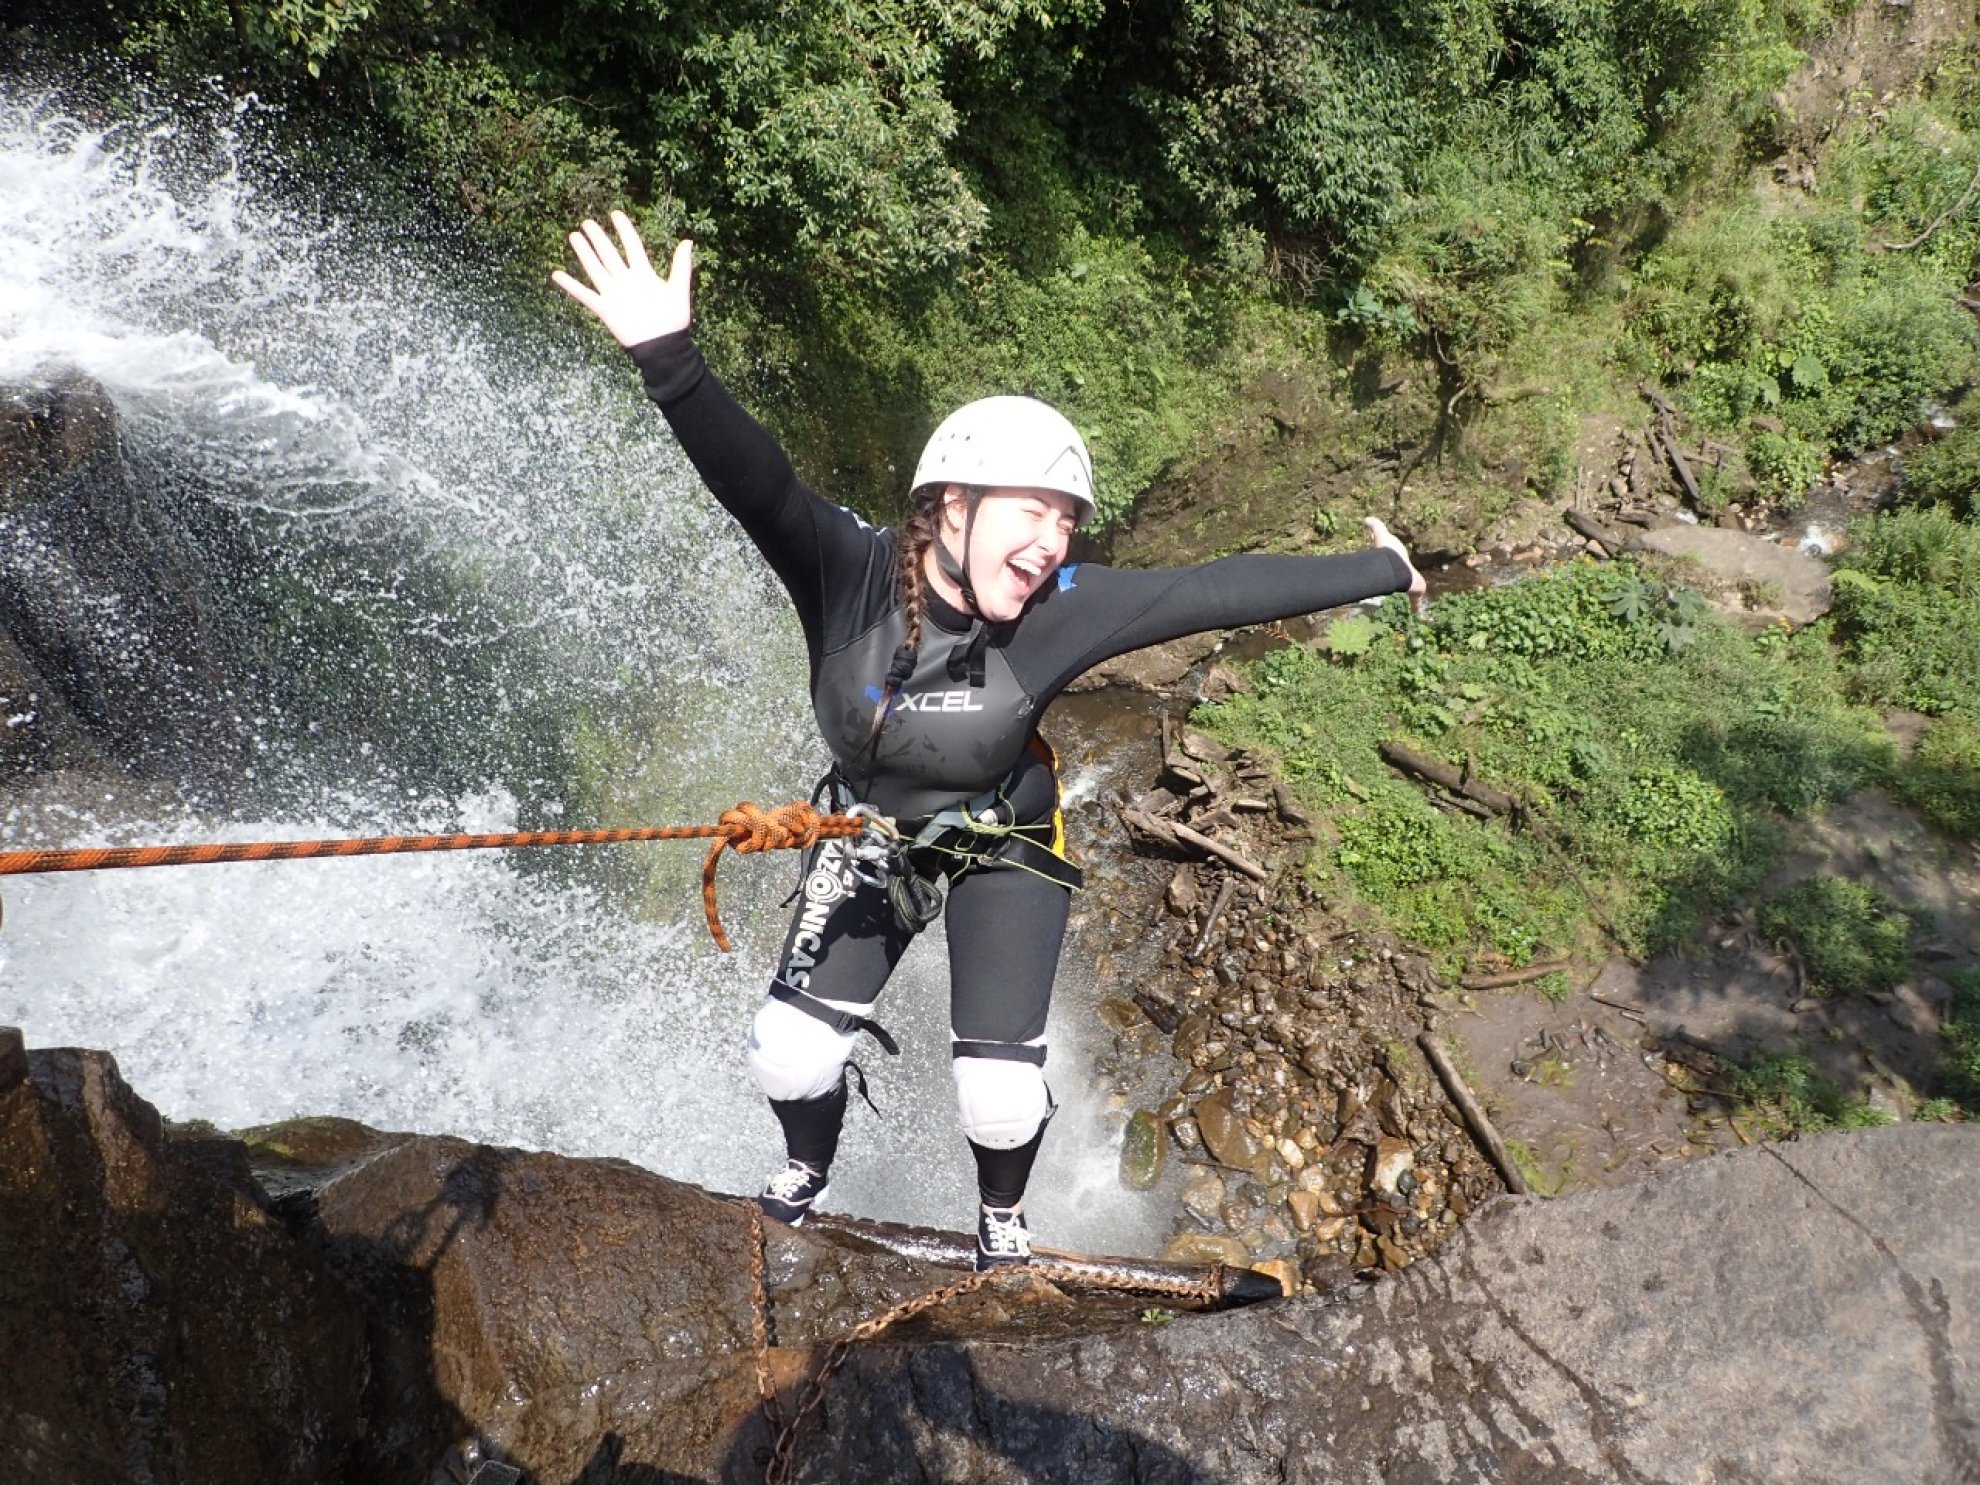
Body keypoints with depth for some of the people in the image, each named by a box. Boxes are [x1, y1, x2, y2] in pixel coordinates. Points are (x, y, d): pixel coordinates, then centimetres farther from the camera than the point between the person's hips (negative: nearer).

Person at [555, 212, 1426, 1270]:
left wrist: (1378, 573, -14)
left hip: (1005, 846, 0)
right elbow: (751, 481, -45)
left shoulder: (1059, 611, -28)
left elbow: (1218, 591, -22)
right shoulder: (850, 575, -29)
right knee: (790, 1053, 0)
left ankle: (1001, 1224, 31)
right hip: (872, 835, 1)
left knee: (1000, 1091, -6)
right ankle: (802, 1179, 37)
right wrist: (668, 360, -61)